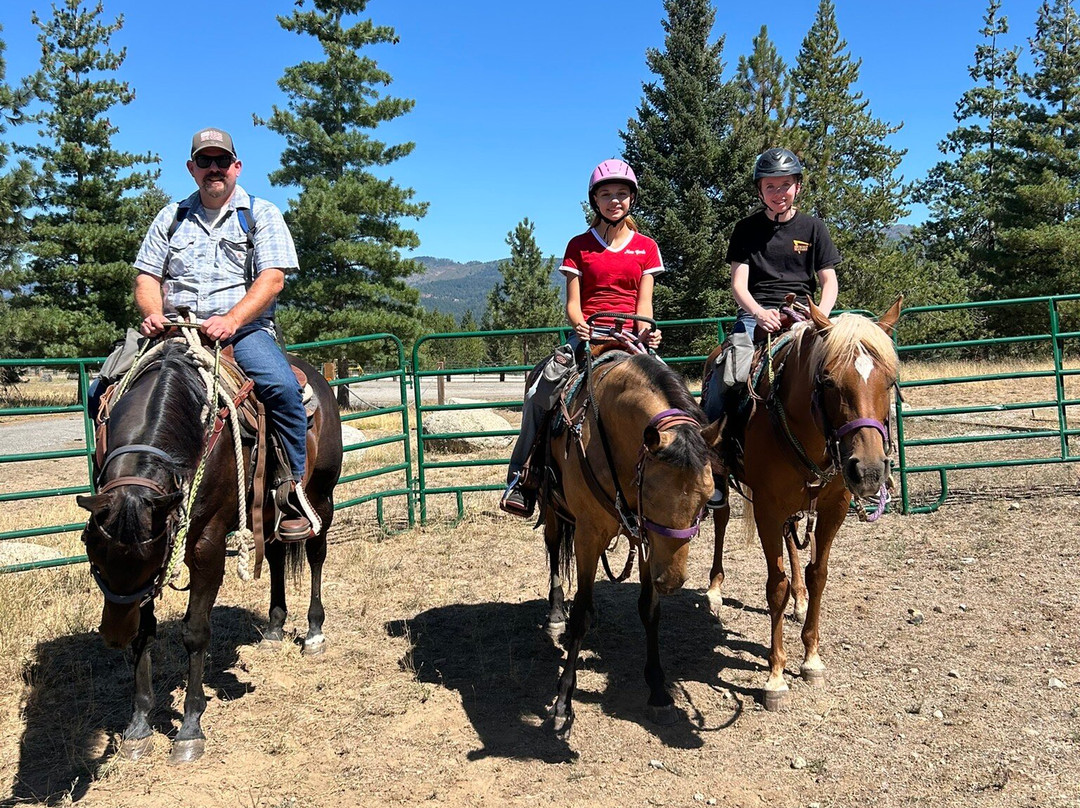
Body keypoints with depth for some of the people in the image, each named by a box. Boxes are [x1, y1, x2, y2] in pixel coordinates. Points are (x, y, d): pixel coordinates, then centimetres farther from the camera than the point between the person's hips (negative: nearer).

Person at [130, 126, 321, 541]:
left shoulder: (262, 214, 10)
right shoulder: (171, 217, 21)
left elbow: (272, 279, -4)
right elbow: (147, 276, 16)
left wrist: (231, 321, -20)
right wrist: (152, 313, -8)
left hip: (244, 327, -3)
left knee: (281, 386, -33)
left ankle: (294, 489, -21)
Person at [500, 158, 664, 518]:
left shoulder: (646, 247, 12)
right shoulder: (579, 246, 10)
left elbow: (644, 303, 5)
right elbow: (572, 303, 4)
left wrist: (645, 333, -16)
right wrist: (580, 326, -19)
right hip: (587, 335, -1)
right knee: (541, 390, -24)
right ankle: (522, 478, -15)